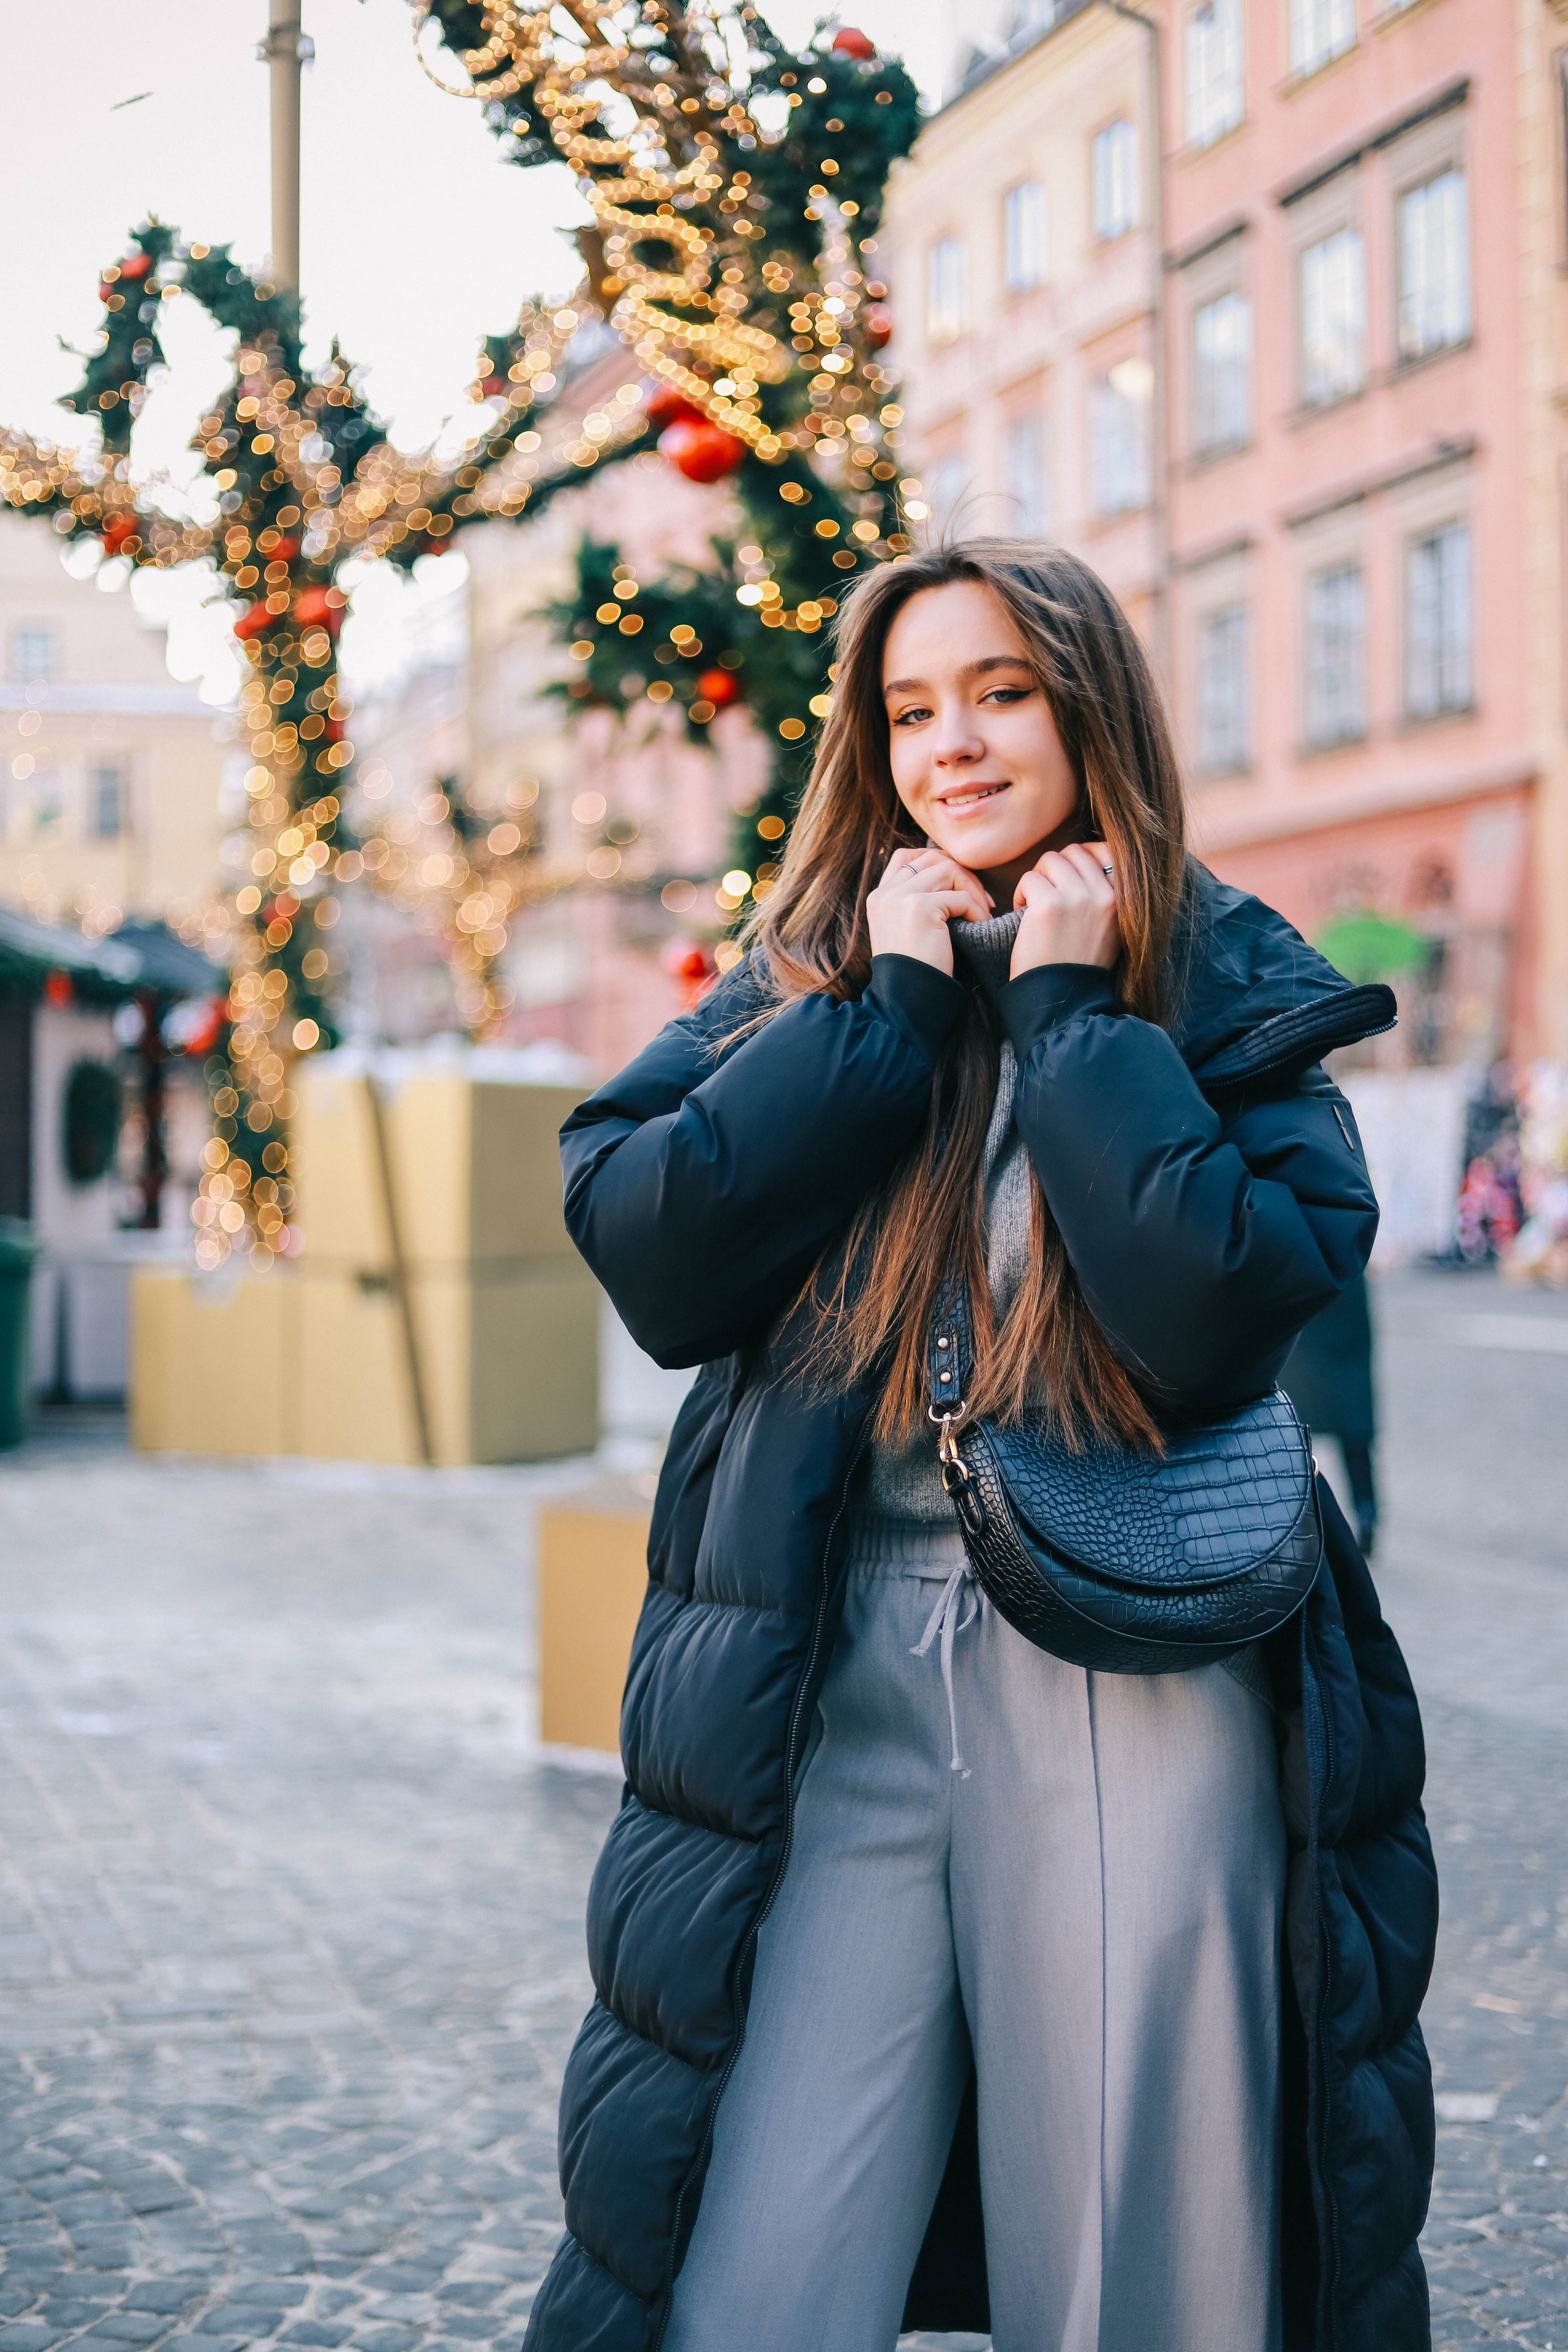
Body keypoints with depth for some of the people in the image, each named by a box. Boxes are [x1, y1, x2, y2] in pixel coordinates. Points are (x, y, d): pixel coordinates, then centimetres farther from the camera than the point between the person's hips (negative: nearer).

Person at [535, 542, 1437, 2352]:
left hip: (1137, 1697, -1)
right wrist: (893, 1006, -7)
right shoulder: (809, 976, 10)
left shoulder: (1227, 992, 3)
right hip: (839, 1690, 2)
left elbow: (1222, 1310, -16)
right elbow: (644, 1251, -7)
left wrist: (1071, 1008, -10)